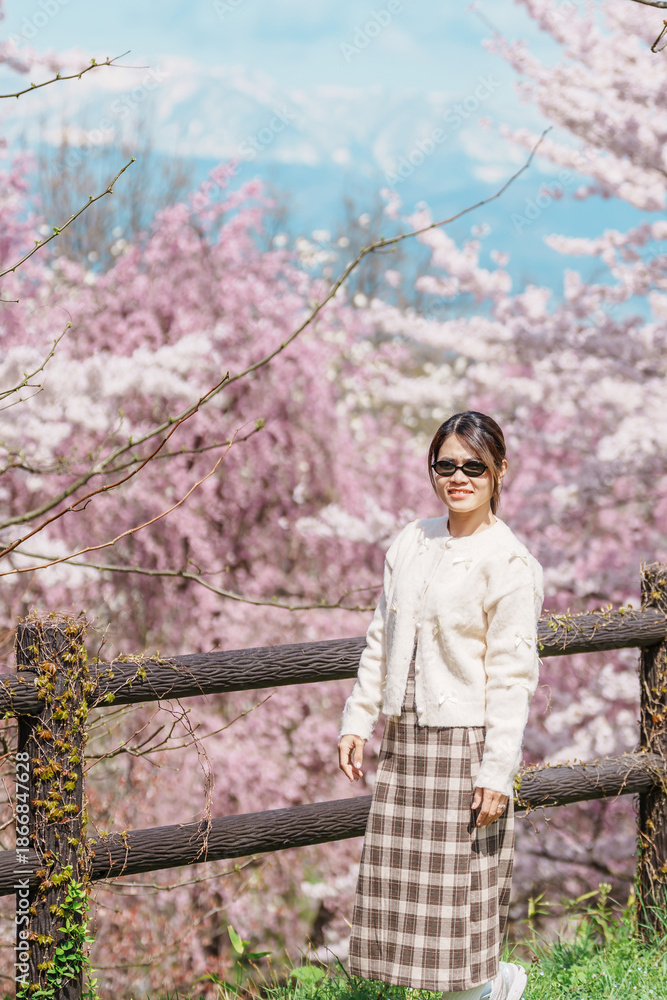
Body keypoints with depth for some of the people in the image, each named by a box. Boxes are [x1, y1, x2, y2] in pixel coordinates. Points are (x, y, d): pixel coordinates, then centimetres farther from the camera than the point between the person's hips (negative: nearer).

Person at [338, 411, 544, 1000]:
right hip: (405, 738, 7)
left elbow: (513, 676, -12)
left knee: (458, 892, -2)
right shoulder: (412, 543, 9)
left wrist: (497, 773, -16)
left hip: (465, 744, -6)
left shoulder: (509, 563, -10)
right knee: (403, 886, 9)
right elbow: (381, 641, 16)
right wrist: (358, 721, 11)